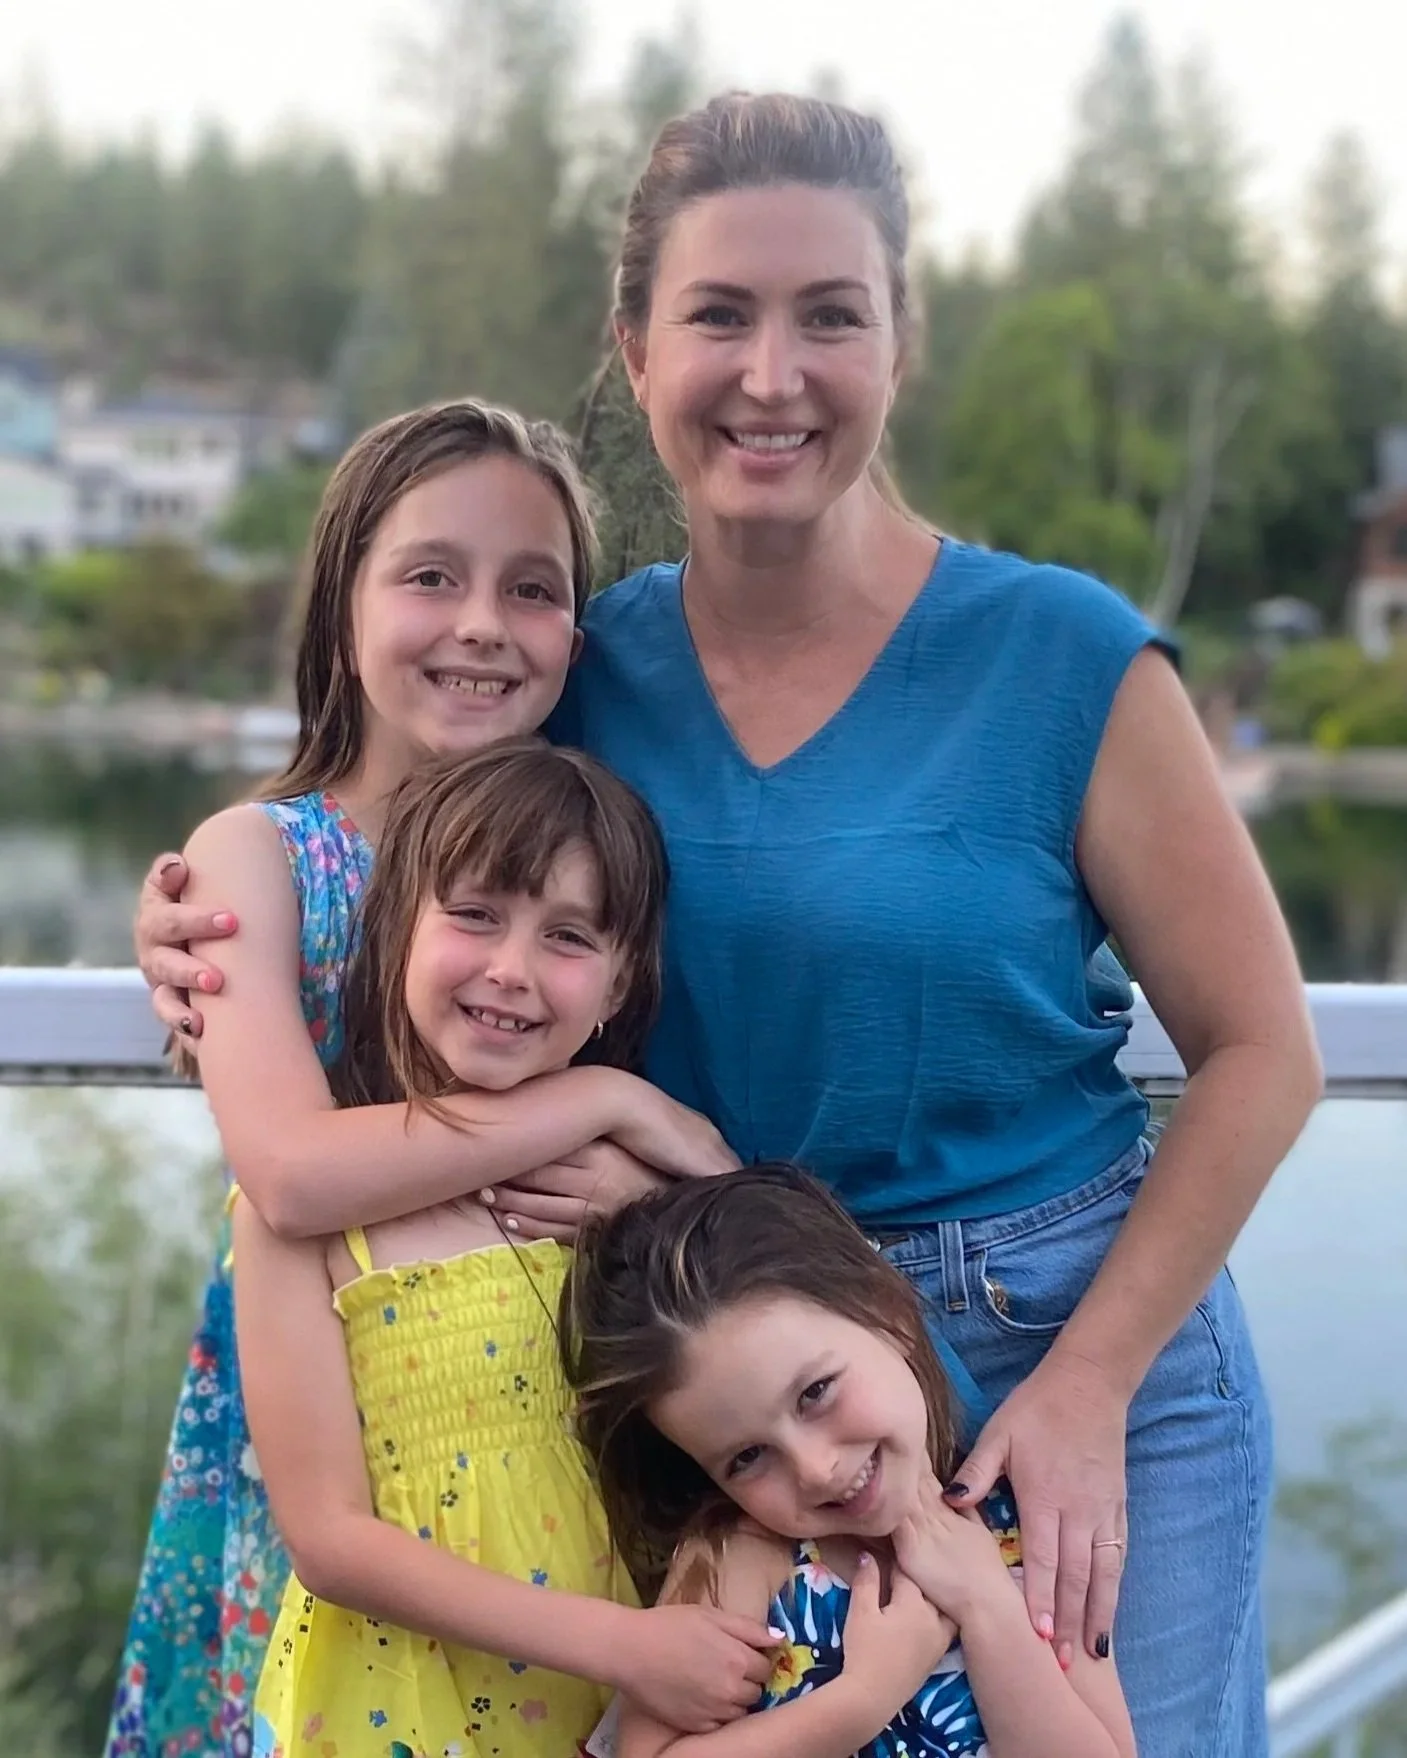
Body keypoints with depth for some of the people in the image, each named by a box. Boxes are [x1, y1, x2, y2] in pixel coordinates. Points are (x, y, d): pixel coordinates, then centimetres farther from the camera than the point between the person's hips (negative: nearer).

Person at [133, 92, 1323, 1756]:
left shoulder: (1065, 657, -11)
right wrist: (215, 939, -11)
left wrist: (1088, 1385, -12)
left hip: (1081, 1358, -2)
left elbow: (1258, 1050, -7)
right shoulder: (582, 669, -2)